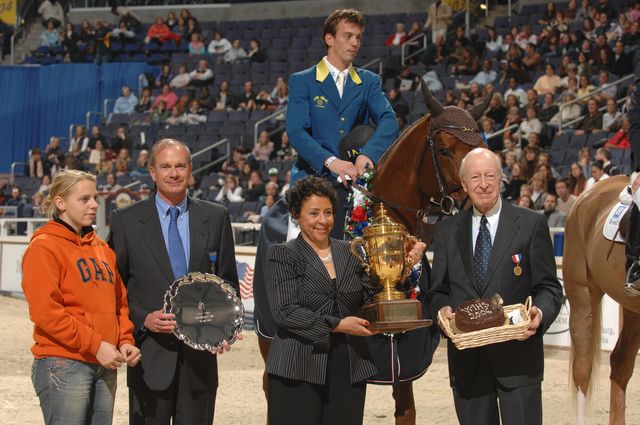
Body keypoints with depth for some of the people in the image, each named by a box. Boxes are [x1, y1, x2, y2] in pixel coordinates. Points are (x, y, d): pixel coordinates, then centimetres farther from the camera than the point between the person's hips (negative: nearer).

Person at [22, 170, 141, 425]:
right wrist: (95, 345, -17)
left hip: (104, 367, 7)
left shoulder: (101, 248, 16)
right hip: (63, 365, -7)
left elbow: (119, 302, 21)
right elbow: (45, 311, -15)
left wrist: (125, 341, 3)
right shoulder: (44, 247, -7)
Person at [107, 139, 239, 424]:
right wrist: (143, 319, -12)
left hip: (200, 349, 2)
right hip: (151, 354, -2)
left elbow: (228, 281, 11)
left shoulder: (216, 218, 8)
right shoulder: (126, 221, 2)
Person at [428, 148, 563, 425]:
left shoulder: (531, 224, 2)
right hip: (466, 358, 3)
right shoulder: (447, 231, 11)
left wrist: (540, 313, -19)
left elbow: (549, 287, 2)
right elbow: (438, 291, 13)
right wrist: (442, 310, -10)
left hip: (517, 355, -3)